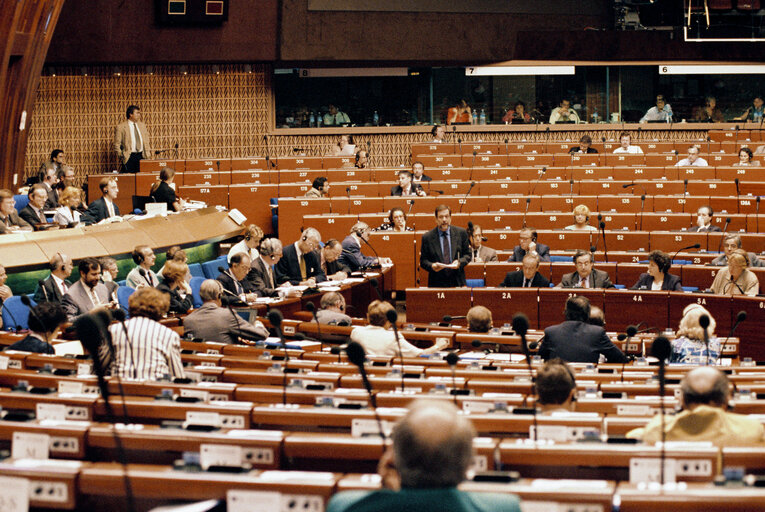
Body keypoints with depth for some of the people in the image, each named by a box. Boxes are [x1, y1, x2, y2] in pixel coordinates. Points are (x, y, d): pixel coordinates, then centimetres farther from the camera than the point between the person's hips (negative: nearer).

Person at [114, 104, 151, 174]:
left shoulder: (142, 125, 16)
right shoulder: (120, 127, -2)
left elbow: (146, 140, 21)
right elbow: (117, 144, -1)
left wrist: (147, 151, 9)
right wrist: (120, 155, -8)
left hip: (141, 155, 5)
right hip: (129, 157, -5)